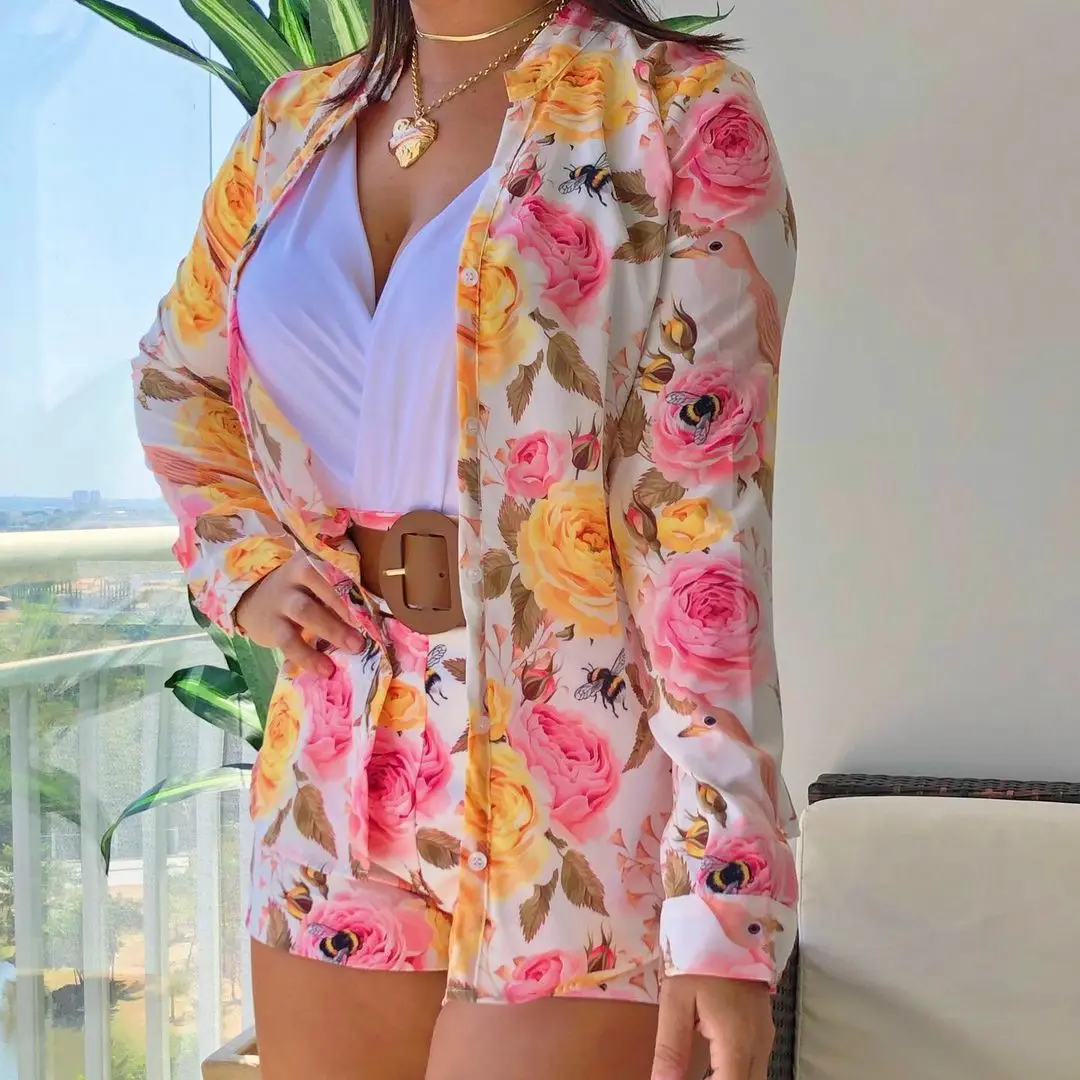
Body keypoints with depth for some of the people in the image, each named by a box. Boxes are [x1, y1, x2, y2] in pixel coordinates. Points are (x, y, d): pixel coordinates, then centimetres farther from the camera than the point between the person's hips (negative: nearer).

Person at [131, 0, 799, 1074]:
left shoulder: (683, 111, -5)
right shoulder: (298, 121, 9)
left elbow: (706, 517, -13)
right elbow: (176, 376, 26)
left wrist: (724, 904, -18)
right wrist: (239, 557, 7)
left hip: (576, 778, -4)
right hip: (337, 778, 5)